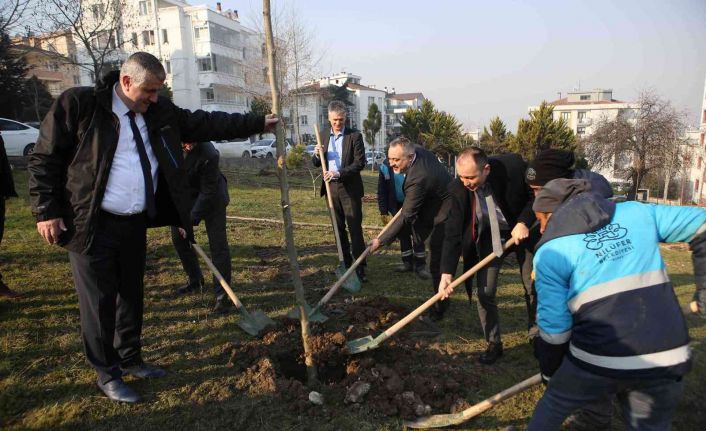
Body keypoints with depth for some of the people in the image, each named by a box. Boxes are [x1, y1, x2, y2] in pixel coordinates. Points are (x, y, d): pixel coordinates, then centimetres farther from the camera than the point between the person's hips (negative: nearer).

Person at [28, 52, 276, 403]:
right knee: (99, 302, 4)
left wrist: (257, 123, 6)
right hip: (91, 226, -6)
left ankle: (130, 360, 36)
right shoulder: (78, 104, -10)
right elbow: (45, 158, -7)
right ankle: (107, 375, 22)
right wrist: (47, 211, -10)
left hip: (135, 224, 6)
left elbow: (204, 123, 8)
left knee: (132, 295, 17)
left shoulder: (159, 112, 5)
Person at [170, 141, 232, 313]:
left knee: (217, 243, -10)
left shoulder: (209, 155, -34)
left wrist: (192, 219, -28)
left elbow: (208, 192, -27)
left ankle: (222, 294, -7)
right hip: (183, 194, 6)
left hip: (212, 197, -6)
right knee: (178, 236, 11)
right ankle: (195, 280, 30)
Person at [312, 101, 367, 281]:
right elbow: (316, 163, 14)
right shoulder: (323, 136, 10)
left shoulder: (355, 136, -5)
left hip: (350, 188, -5)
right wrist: (316, 154, -9)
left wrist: (339, 173, -23)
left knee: (355, 229, -4)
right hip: (331, 187, 5)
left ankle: (360, 267, 0)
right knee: (338, 229, 11)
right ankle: (346, 264, 21)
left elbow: (360, 162, -11)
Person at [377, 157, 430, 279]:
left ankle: (420, 265, 7)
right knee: (403, 234, 11)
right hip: (397, 206, 3)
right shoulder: (385, 166, -12)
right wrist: (383, 212, -5)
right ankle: (408, 262, 24)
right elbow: (382, 191, -5)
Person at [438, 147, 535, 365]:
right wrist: (446, 274, -28)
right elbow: (453, 232, -22)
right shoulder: (458, 188, -25)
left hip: (522, 229, 0)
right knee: (485, 293, -3)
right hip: (488, 236, 1)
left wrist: (524, 222, -26)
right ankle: (494, 344, 16)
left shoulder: (513, 166, -29)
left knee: (534, 288, 9)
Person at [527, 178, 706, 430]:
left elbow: (554, 326, -2)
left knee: (552, 407, 23)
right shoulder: (636, 212, 8)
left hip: (598, 363, -3)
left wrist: (550, 372, 16)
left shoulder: (550, 252, -2)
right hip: (667, 358, 3)